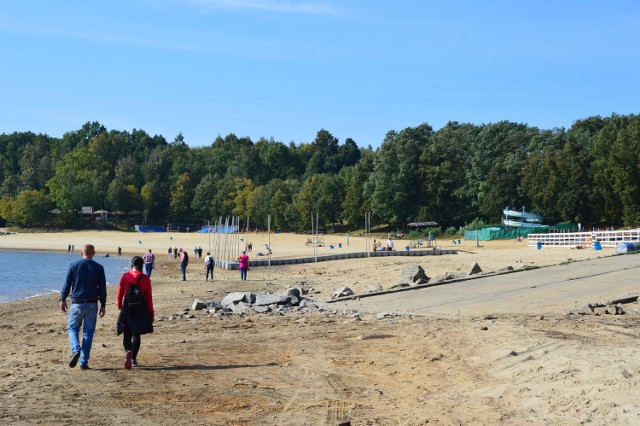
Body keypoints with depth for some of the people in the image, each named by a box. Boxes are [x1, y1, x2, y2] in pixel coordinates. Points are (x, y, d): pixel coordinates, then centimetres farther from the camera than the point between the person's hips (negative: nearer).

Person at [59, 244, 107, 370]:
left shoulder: (74, 265, -2)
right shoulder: (99, 268, 1)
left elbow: (67, 284, -1)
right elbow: (102, 288, 3)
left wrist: (62, 299, 8)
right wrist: (103, 305, 8)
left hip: (77, 303, -1)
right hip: (92, 304, 1)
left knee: (73, 328, 12)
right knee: (88, 332, 6)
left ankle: (76, 350, -14)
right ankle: (84, 362, 5)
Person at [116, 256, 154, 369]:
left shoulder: (125, 276, -3)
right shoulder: (145, 279, -5)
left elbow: (119, 294, 1)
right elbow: (149, 297, -2)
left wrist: (119, 305, 22)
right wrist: (151, 313, 7)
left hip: (127, 309, 0)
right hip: (141, 310, 0)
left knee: (127, 334, 7)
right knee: (136, 335, 12)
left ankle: (128, 351, -21)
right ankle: (133, 359, 13)